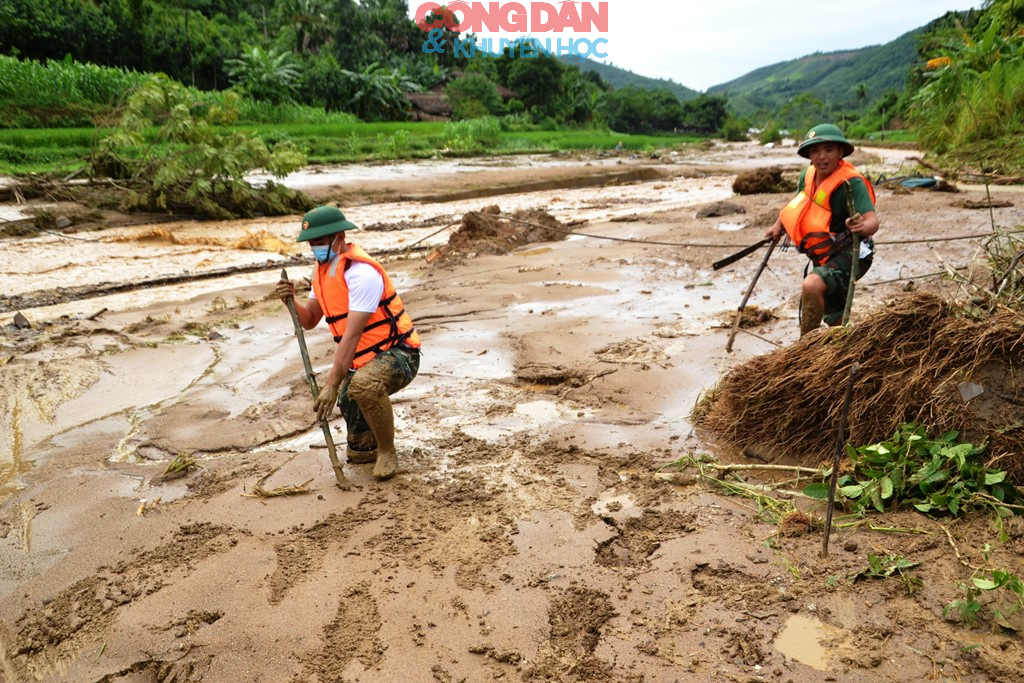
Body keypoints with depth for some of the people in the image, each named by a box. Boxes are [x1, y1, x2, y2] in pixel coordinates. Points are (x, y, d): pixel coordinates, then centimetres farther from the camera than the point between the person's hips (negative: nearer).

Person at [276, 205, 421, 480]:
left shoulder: (361, 272, -23)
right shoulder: (322, 270, 5)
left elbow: (352, 335, -28)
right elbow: (309, 321, 10)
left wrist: (332, 385, -31)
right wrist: (290, 301, -11)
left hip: (398, 353, -8)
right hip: (363, 359, 8)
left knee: (363, 385, -41)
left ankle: (387, 452, -17)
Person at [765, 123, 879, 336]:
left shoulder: (851, 183, -23)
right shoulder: (808, 175, -3)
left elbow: (872, 220, -34)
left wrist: (863, 226, -55)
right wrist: (779, 225, 15)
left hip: (849, 255, -8)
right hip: (825, 258, 8)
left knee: (812, 286, -35)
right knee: (835, 322, 21)